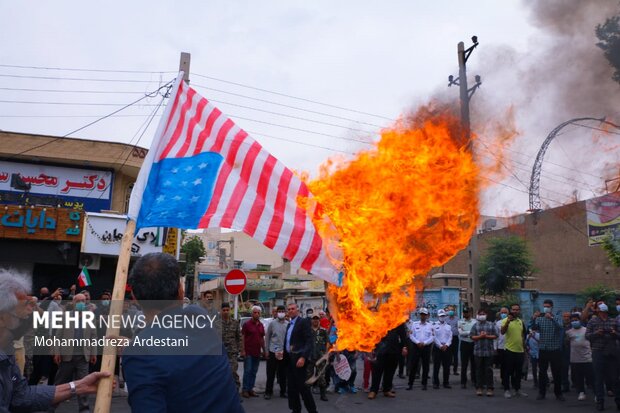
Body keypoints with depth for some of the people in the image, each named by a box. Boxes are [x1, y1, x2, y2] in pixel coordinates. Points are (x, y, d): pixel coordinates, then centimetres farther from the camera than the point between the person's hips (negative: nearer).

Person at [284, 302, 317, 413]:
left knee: (302, 386, -7)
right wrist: (283, 353, 8)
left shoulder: (304, 322, -7)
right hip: (289, 358, 8)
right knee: (292, 386, 10)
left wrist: (303, 357, -24)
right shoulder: (289, 325, 18)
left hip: (298, 358, -8)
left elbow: (309, 341, -15)